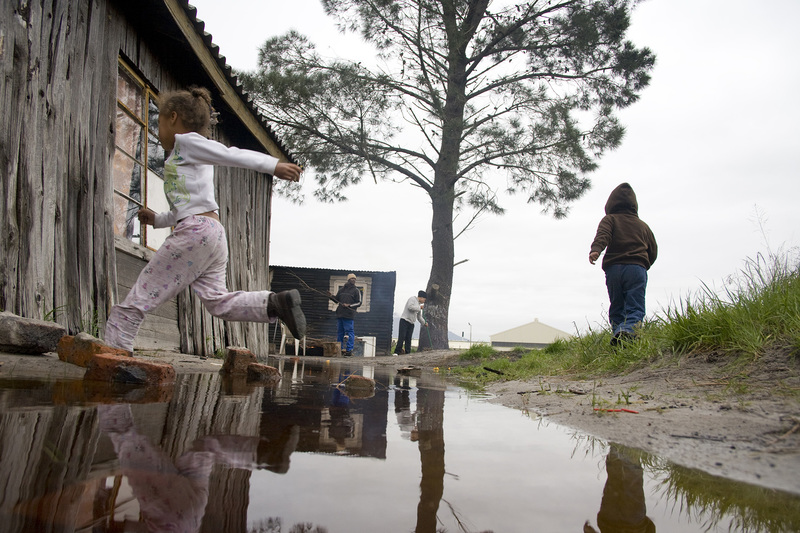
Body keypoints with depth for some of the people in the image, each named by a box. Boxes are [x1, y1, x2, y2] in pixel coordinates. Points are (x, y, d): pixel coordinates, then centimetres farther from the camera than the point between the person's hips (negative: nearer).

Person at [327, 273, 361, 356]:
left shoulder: (356, 290, 4)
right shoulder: (342, 289, 17)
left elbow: (359, 303, 0)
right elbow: (336, 299, 23)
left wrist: (349, 305, -12)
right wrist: (331, 296, 4)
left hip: (349, 315, -5)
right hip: (340, 314, 5)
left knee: (350, 332, -8)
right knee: (339, 332, 9)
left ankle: (349, 350, -8)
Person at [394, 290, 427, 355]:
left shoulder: (418, 305, 23)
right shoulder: (412, 299, -1)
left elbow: (419, 317, 34)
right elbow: (410, 307, -21)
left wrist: (424, 323, 33)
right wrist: (419, 307, -10)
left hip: (411, 323, 8)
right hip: (404, 320, -8)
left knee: (408, 339, 1)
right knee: (401, 337, -14)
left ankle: (407, 352, -1)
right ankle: (397, 352, -16)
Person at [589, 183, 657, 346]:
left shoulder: (610, 219, 14)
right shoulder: (643, 225, 24)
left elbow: (603, 234, -8)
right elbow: (653, 251, 28)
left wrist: (595, 249, -26)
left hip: (613, 268, 0)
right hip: (637, 268, 0)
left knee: (616, 308, 9)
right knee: (635, 308, -9)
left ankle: (617, 331, -9)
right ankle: (627, 331, -37)